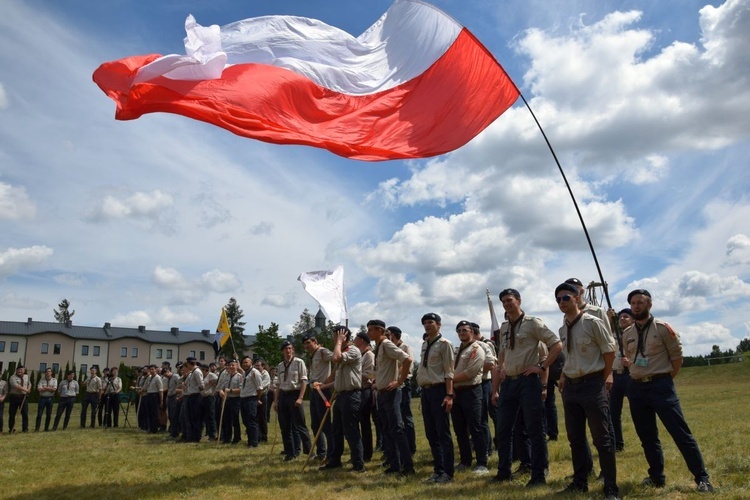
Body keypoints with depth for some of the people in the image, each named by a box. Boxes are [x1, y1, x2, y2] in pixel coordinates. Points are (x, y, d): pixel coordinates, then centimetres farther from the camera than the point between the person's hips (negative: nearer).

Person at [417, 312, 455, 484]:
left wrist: (449, 395, -17)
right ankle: (438, 470, 23)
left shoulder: (444, 344, -8)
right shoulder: (424, 344, 14)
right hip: (425, 391, 8)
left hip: (438, 390, -8)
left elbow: (449, 372, -12)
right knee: (431, 433, 13)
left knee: (443, 433, -1)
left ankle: (448, 472, 8)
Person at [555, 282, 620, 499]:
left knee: (601, 438, 1)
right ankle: (580, 481, 27)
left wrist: (600, 380, -4)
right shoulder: (562, 329, 8)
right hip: (570, 386, 7)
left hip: (591, 385, -7)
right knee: (575, 438, 14)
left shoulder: (592, 323, -11)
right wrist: (564, 377, 10)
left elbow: (610, 353, -8)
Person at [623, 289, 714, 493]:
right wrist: (628, 363, 4)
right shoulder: (626, 334, 8)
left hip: (660, 385, -5)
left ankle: (702, 478, 7)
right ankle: (657, 477, 24)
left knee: (681, 433, -4)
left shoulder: (662, 328, -5)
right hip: (636, 387, 5)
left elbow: (677, 356, 0)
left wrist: (666, 379, 3)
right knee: (647, 436, 12)